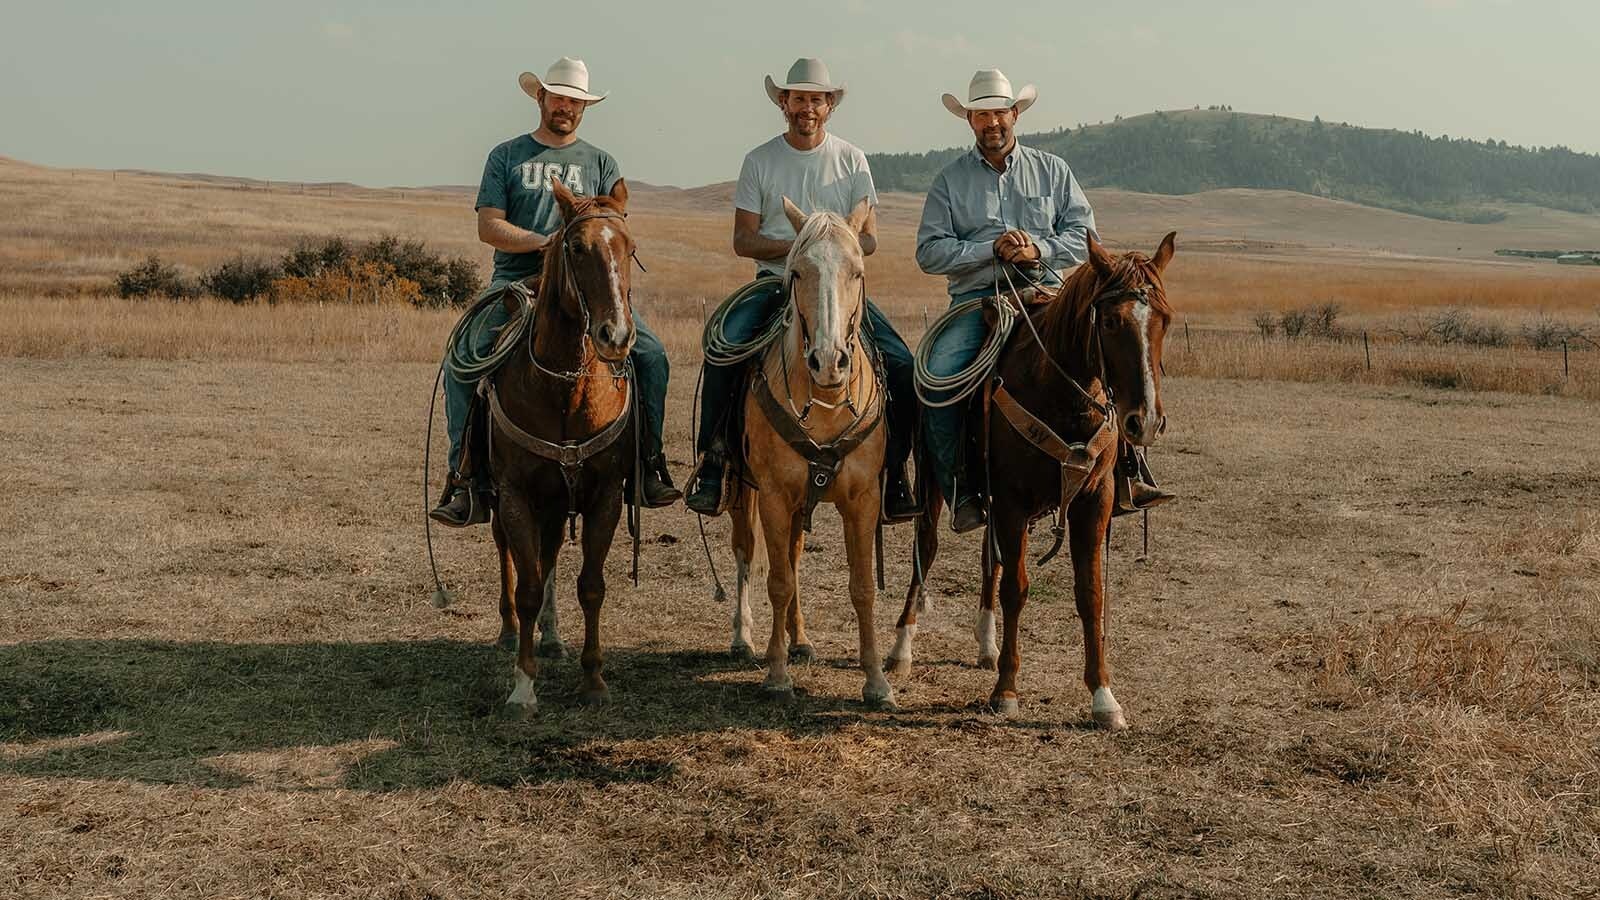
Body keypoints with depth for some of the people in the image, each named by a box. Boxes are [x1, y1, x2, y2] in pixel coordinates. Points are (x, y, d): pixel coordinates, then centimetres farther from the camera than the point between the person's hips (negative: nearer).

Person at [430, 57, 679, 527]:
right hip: (515, 283, -1)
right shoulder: (507, 156, 12)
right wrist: (543, 242, -13)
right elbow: (489, 227, 2)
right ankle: (465, 476, -19)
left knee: (651, 354, -19)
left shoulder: (600, 163, 17)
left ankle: (649, 460, -7)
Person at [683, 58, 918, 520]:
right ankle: (712, 460, -13)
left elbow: (868, 239, 5)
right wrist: (795, 246, -14)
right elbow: (742, 241, 2)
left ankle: (894, 473, -4)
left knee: (901, 367, -18)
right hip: (774, 282, -1)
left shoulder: (851, 160, 8)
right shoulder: (760, 161, 6)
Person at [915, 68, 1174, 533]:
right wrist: (991, 250, -13)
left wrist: (1039, 248, -13)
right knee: (938, 372, -27)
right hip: (976, 298, -1)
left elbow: (1084, 235, 6)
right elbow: (929, 251, 0)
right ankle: (958, 488, -15)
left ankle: (1126, 473, -16)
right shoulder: (950, 179, 9)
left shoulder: (1052, 170, 13)